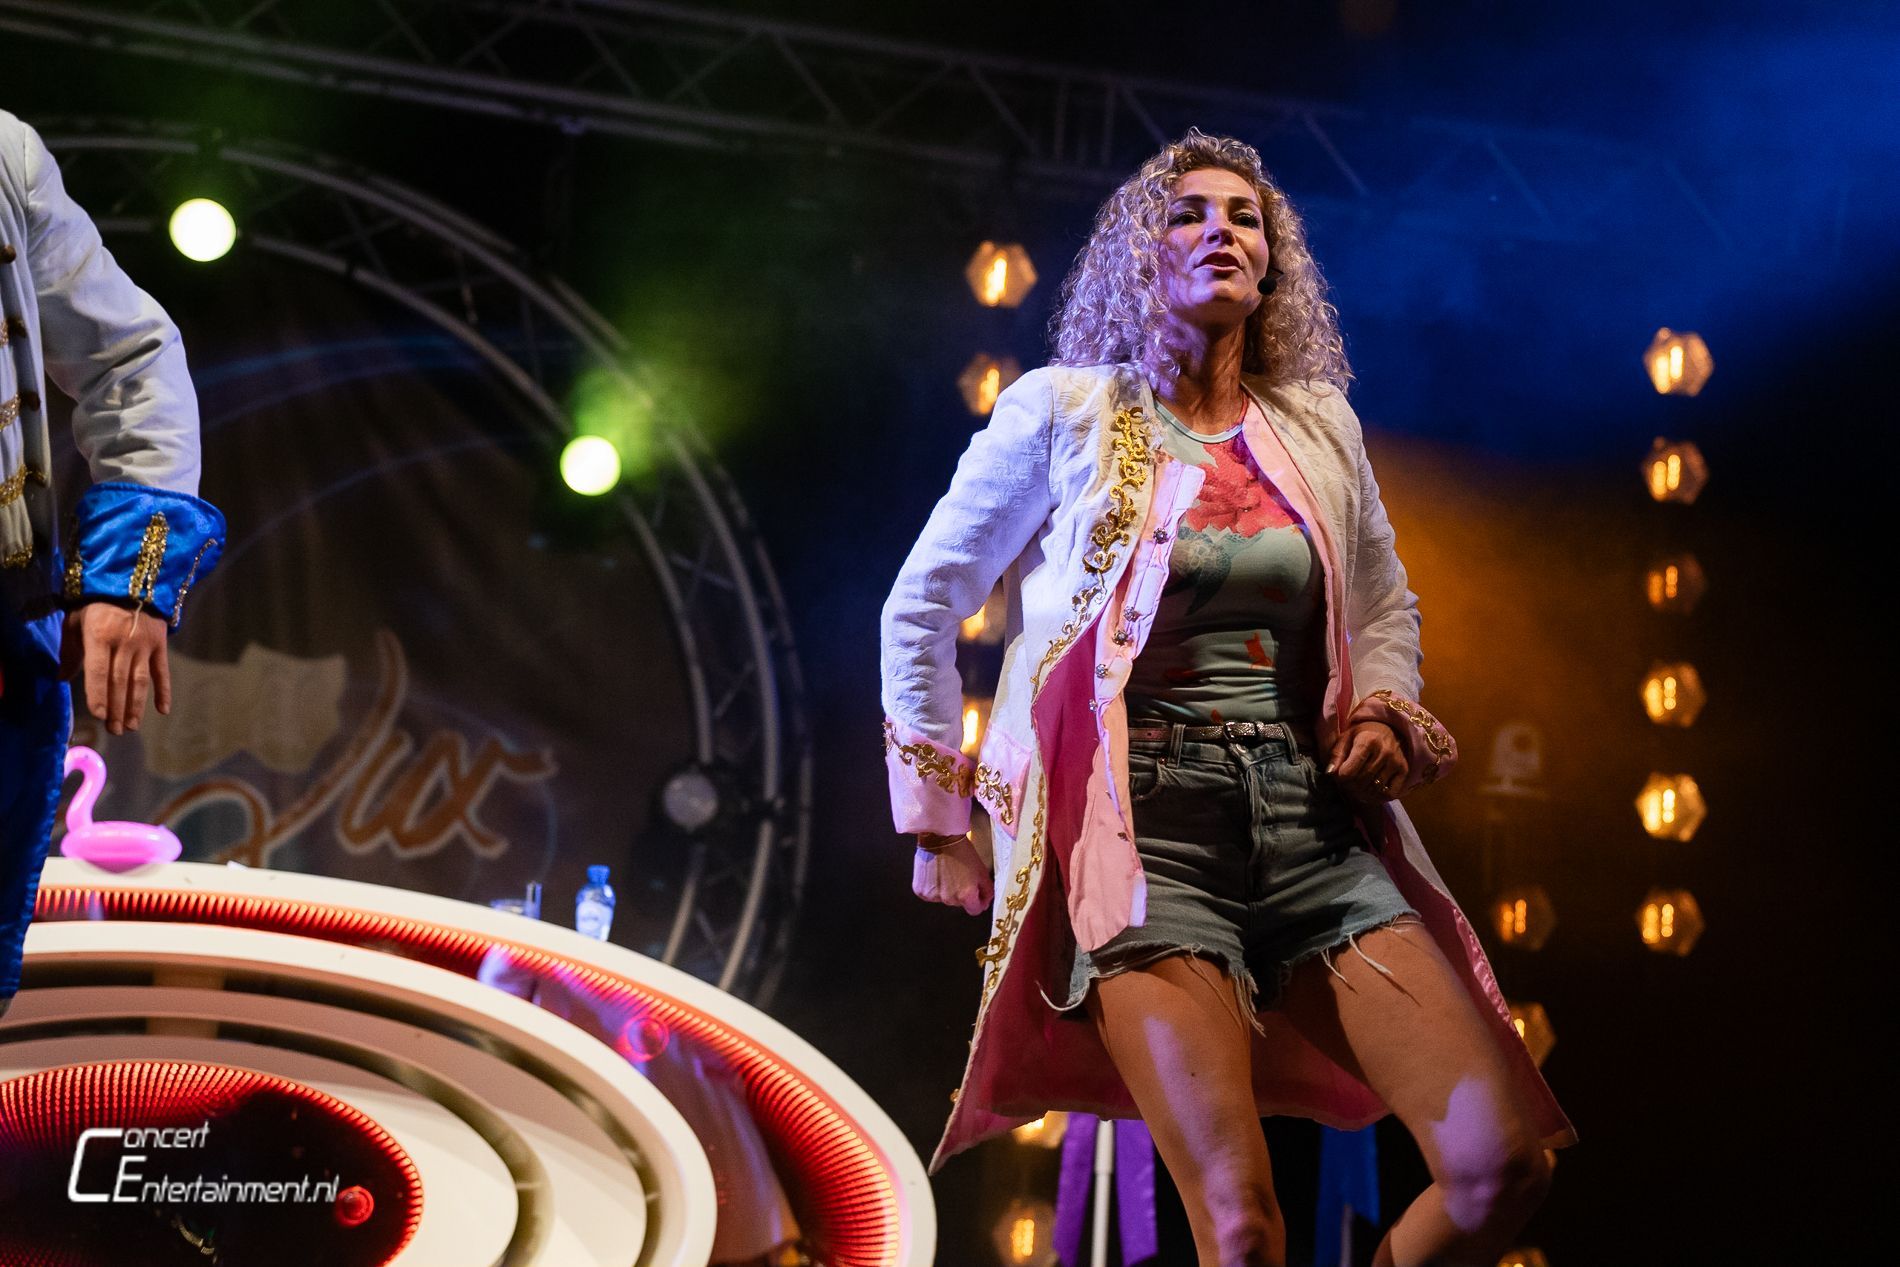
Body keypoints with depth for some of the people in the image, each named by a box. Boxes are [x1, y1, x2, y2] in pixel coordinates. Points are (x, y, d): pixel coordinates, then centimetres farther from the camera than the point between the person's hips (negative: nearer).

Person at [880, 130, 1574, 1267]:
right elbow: (922, 608, 10)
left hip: (1315, 820, 5)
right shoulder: (1062, 411, 5)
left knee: (1505, 1164, -10)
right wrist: (939, 821, 7)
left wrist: (1383, 713, 8)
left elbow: (1386, 606, 30)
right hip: (1147, 820, -4)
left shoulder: (1321, 426, 16)